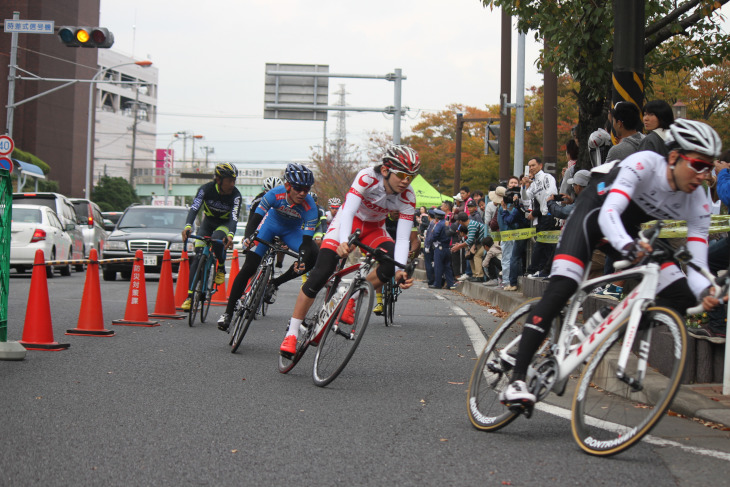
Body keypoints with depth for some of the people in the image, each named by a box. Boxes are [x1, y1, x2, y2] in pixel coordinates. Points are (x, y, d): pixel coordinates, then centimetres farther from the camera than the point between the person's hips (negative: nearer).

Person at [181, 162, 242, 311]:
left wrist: (230, 235, -56)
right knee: (198, 255, -14)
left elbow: (234, 217, -36)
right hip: (208, 221, 1)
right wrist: (187, 226, -54)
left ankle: (221, 268, -5)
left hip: (225, 224, -1)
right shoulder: (206, 189, -24)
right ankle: (190, 296, -12)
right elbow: (194, 208, -36)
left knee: (217, 240, -35)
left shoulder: (235, 195, -25)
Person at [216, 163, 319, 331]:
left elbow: (307, 239, -32)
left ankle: (274, 284, -6)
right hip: (271, 223, -1)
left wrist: (302, 260, -48)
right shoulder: (276, 194, -33)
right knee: (248, 268, -12)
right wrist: (249, 235, -49)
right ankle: (228, 312, -1)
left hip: (292, 230, 1)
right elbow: (257, 216, -31)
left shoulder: (310, 206, -32)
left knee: (312, 255, -27)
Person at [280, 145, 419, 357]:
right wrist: (344, 242, -58)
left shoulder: (407, 197, -21)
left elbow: (402, 239, -24)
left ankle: (353, 299, -4)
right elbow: (348, 212, -40)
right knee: (321, 273, -19)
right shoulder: (367, 177, -31)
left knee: (393, 265, -27)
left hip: (374, 230, 3)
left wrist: (400, 270, -41)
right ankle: (292, 333, -11)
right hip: (348, 221, -3)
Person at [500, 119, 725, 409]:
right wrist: (628, 246, -60)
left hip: (628, 229, 6)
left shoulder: (698, 205, -17)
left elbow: (696, 265, -19)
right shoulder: (645, 163, -30)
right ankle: (516, 381, -27)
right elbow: (609, 213, -40)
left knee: (683, 298, -10)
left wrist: (706, 291, -41)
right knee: (561, 289, -25)